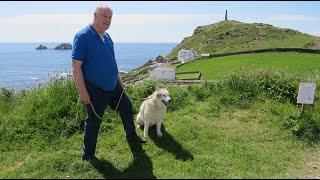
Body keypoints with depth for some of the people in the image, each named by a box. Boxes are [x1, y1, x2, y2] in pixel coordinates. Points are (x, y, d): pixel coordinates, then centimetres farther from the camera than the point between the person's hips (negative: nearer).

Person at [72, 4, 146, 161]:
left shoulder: (107, 37, 8)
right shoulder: (83, 36, -17)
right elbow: (76, 67, -19)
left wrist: (119, 80, 19)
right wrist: (82, 92, -21)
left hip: (113, 86, 8)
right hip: (95, 89, -8)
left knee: (127, 108, 18)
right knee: (94, 121, 5)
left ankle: (131, 135, 42)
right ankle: (88, 154, 25)